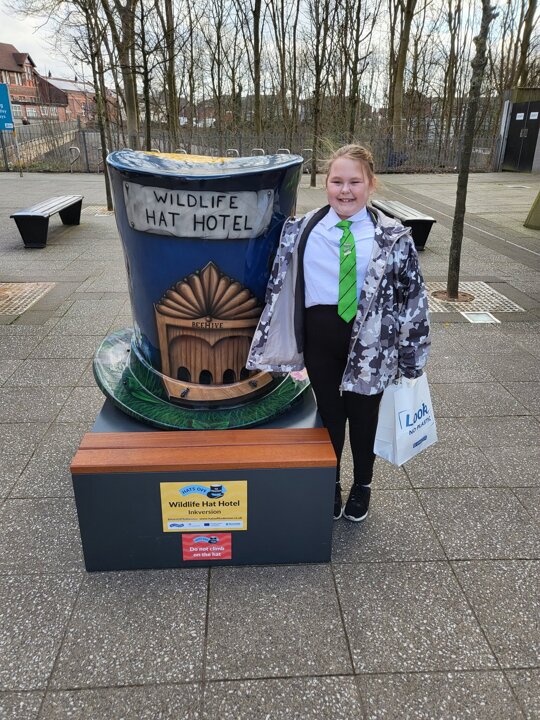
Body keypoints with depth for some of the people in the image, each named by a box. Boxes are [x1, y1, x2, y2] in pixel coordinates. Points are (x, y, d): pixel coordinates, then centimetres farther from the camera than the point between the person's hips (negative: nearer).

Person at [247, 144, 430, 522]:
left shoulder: (393, 237, -9)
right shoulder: (304, 231, -3)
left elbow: (412, 296, -5)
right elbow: (282, 287, 3)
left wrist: (410, 355, -3)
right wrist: (293, 344, 0)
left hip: (370, 341, -1)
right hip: (321, 337, 2)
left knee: (363, 415, 15)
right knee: (329, 413, 16)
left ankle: (362, 486, 40)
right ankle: (330, 483, 40)